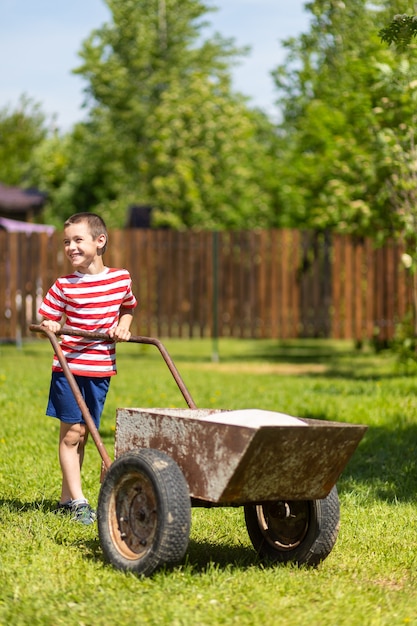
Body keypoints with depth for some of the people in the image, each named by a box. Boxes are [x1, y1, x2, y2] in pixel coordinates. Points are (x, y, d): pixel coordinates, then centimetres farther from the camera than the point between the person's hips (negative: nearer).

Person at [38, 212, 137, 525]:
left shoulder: (121, 279, 3)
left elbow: (127, 309, 20)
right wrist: (51, 327, -21)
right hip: (69, 367, -2)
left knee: (83, 434, 10)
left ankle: (66, 498, 20)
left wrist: (124, 326, 1)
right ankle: (78, 501, 0)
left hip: (101, 369, 3)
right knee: (71, 433, -5)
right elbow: (49, 320, 1)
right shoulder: (64, 286, -4)